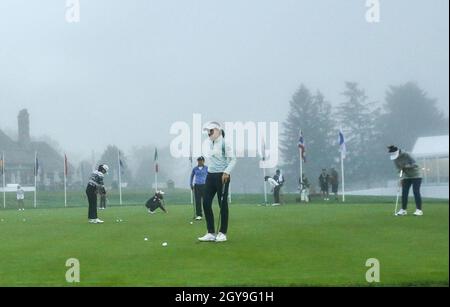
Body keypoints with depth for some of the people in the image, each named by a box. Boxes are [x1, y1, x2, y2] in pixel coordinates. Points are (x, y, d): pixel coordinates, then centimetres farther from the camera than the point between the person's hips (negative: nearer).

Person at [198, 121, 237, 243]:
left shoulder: (224, 143, -11)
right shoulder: (210, 143, 10)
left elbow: (233, 159, -13)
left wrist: (227, 172, -22)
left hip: (222, 176, -7)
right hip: (211, 175, 7)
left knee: (223, 204, -1)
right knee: (206, 203, 1)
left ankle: (222, 233, 7)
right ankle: (211, 233, 7)